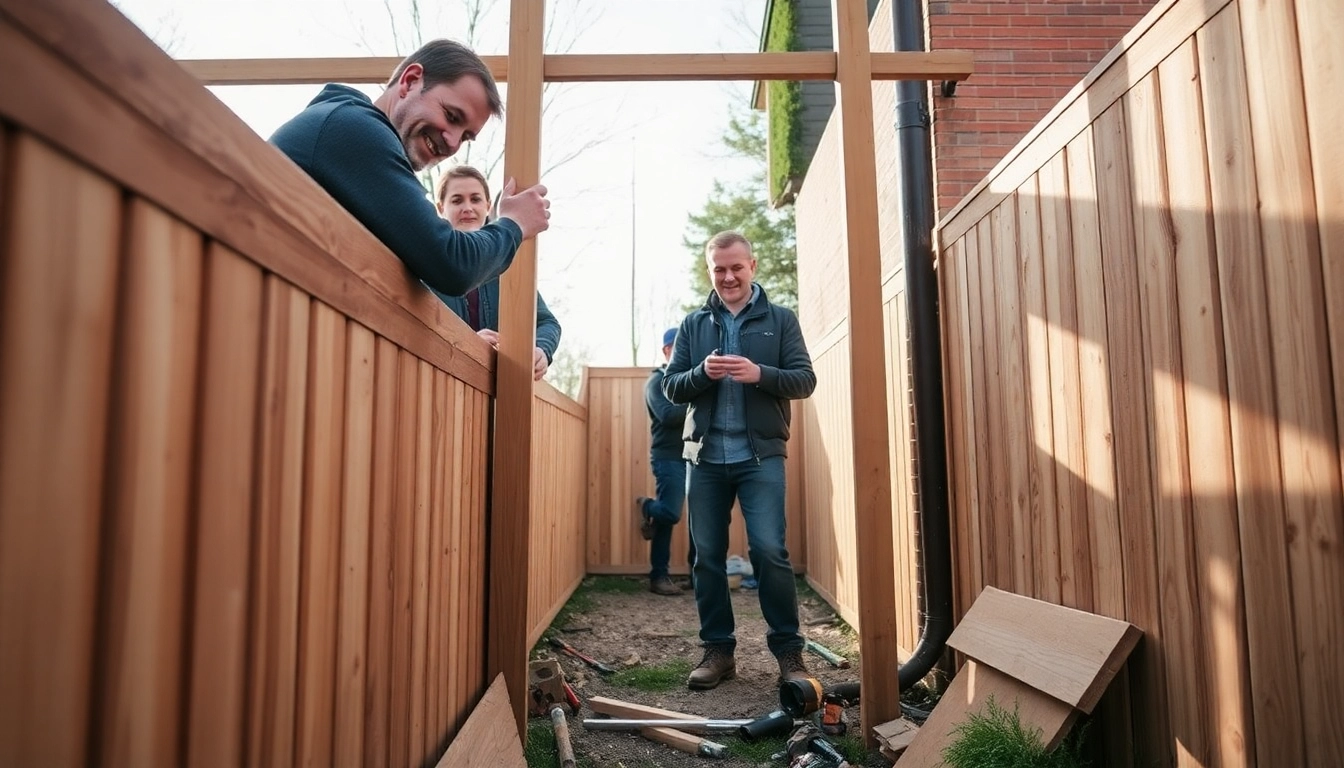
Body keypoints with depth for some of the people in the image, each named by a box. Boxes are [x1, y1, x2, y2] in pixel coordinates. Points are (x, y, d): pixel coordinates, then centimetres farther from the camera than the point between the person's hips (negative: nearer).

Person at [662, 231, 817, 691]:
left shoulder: (781, 320, 6)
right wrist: (703, 373, -13)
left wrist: (759, 373, -18)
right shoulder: (693, 325, 12)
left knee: (769, 550, -8)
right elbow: (671, 386, 7)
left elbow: (805, 380, -1)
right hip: (706, 455, 3)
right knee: (707, 556, 6)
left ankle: (789, 651, 7)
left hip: (760, 454, -3)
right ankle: (718, 651, 18)